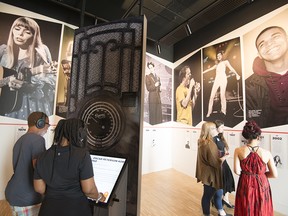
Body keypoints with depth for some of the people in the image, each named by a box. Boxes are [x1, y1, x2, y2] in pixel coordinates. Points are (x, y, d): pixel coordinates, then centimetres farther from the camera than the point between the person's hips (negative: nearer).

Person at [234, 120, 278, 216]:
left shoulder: (238, 151, -15)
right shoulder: (267, 153, -13)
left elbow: (237, 171, -14)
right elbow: (274, 174, -5)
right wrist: (261, 174, 12)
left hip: (245, 186, 0)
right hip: (262, 186, 1)